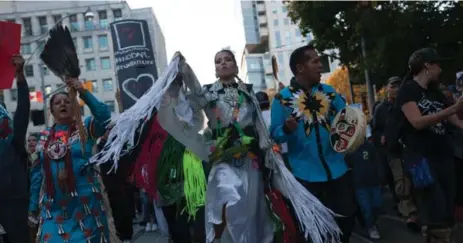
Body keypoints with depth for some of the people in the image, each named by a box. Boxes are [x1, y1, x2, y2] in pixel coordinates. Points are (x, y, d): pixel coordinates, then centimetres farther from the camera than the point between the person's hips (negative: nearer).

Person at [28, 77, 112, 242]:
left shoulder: (85, 127, 0)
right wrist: (32, 206, 12)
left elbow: (104, 117, -21)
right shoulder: (44, 137, 11)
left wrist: (83, 93, -27)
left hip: (85, 202, -3)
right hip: (53, 206, 3)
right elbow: (37, 172, 13)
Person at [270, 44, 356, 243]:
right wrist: (286, 129, -29)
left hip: (336, 169, 4)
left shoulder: (329, 92, 4)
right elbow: (275, 135, -7)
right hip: (306, 174, -3)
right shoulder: (282, 98, -7)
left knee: (347, 216, 15)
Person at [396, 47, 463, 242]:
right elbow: (417, 122, -20)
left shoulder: (435, 91, 17)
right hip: (421, 157, -7)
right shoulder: (408, 90, -7)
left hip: (443, 155, 8)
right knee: (436, 210, -10)